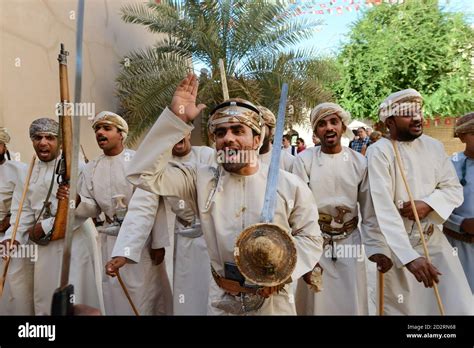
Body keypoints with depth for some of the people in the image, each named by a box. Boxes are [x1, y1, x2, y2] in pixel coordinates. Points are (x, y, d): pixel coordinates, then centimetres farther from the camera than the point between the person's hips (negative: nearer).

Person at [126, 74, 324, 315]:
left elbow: (310, 237, 0)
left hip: (274, 300, -1)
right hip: (222, 300, 1)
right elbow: (143, 173, -15)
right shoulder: (203, 180, -7)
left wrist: (285, 269, -18)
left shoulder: (289, 185, -8)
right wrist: (176, 119, -21)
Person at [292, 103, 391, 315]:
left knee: (353, 305, 12)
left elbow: (370, 210, 4)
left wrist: (378, 247, -2)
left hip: (350, 243, 2)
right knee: (316, 304, 11)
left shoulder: (359, 162, -2)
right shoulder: (304, 160, -8)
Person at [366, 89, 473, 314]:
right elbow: (383, 209, -24)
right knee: (400, 307, 9)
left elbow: (454, 189, 5)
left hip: (434, 240, 5)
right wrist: (409, 256, -32)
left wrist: (428, 204, -17)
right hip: (396, 245, -4)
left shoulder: (434, 147, 2)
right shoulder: (379, 152, -17)